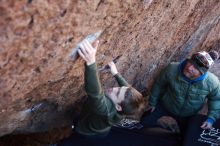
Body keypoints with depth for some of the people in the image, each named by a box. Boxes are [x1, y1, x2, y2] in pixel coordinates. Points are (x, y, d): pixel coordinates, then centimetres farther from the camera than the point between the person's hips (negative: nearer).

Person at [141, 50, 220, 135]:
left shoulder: (212, 82, -32)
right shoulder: (172, 69, -32)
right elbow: (159, 85, -12)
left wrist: (211, 119, -19)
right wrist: (152, 102, 0)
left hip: (188, 116, 1)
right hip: (165, 107, 0)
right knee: (145, 122, 1)